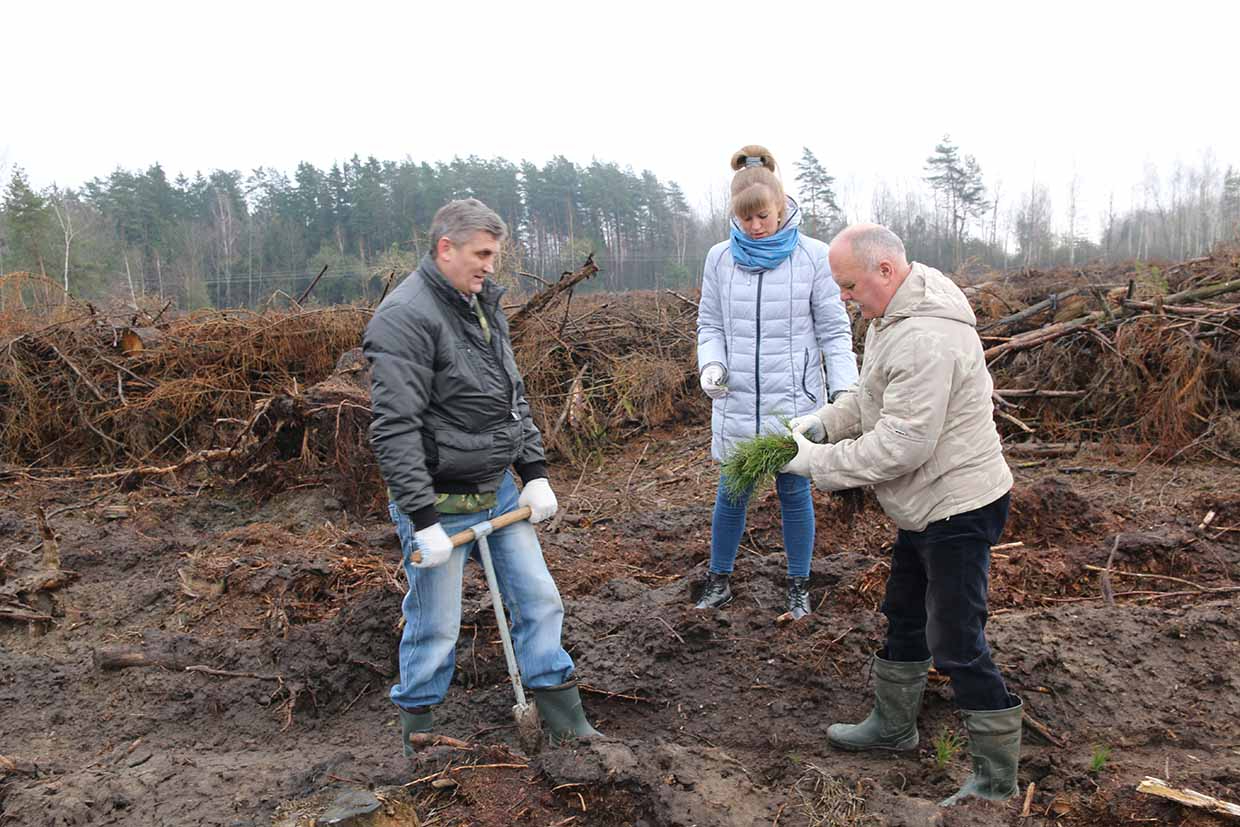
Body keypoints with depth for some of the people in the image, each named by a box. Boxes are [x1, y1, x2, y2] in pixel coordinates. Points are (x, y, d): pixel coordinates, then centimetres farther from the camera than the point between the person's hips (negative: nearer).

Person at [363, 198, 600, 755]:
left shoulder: (484, 305, 10)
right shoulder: (405, 316, -18)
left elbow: (514, 398, 16)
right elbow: (394, 429, -23)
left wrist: (535, 473, 9)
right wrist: (423, 520, -23)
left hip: (499, 491, 8)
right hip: (440, 504, -8)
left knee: (538, 600, 11)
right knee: (436, 626, 6)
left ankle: (561, 716, 27)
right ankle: (416, 727, 30)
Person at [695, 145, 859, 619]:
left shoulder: (814, 256, -6)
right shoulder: (720, 259, 0)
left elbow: (834, 331, -3)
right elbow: (710, 324, 7)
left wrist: (845, 389, -13)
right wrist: (711, 364, -13)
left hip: (794, 401, -2)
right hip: (738, 401, 2)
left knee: (794, 492, 9)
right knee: (731, 492, 11)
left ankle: (799, 586, 28)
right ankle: (719, 580, 30)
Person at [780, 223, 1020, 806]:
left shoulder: (925, 339, -29)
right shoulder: (893, 316, 6)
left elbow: (901, 444, -30)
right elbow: (871, 396, 17)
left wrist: (817, 462, -20)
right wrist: (821, 423, 1)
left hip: (958, 507, -11)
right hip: (925, 506, 11)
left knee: (955, 643, -1)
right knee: (904, 617, 22)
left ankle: (996, 777, 16)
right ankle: (892, 726, 41)